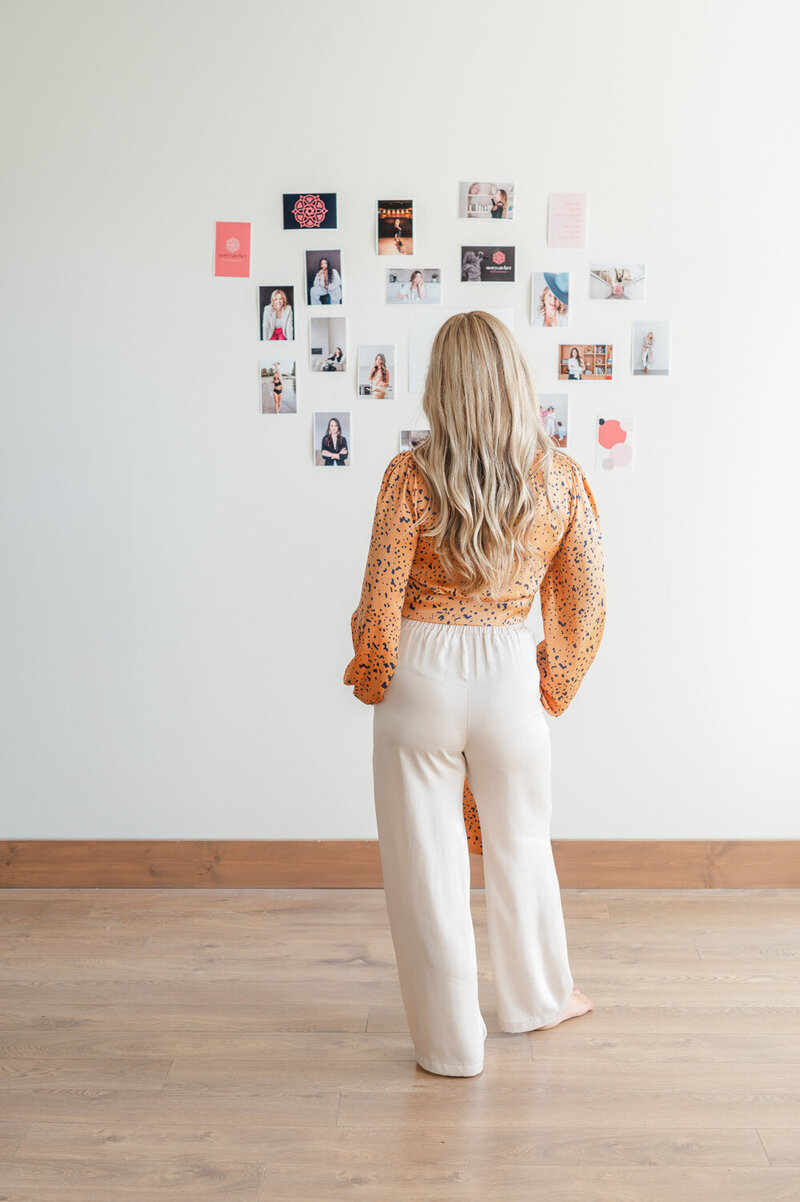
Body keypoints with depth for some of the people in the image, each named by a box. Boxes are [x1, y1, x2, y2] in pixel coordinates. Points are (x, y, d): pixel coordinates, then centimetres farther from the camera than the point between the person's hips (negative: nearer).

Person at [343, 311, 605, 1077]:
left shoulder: (411, 475, -13)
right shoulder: (561, 478, -5)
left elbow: (379, 604, -12)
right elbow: (586, 606, 0)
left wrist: (371, 681, 6)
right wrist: (555, 687, 15)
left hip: (422, 678, -3)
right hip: (509, 677, 3)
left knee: (427, 863, 11)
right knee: (520, 843, 25)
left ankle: (450, 1043, 24)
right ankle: (537, 996, 46)